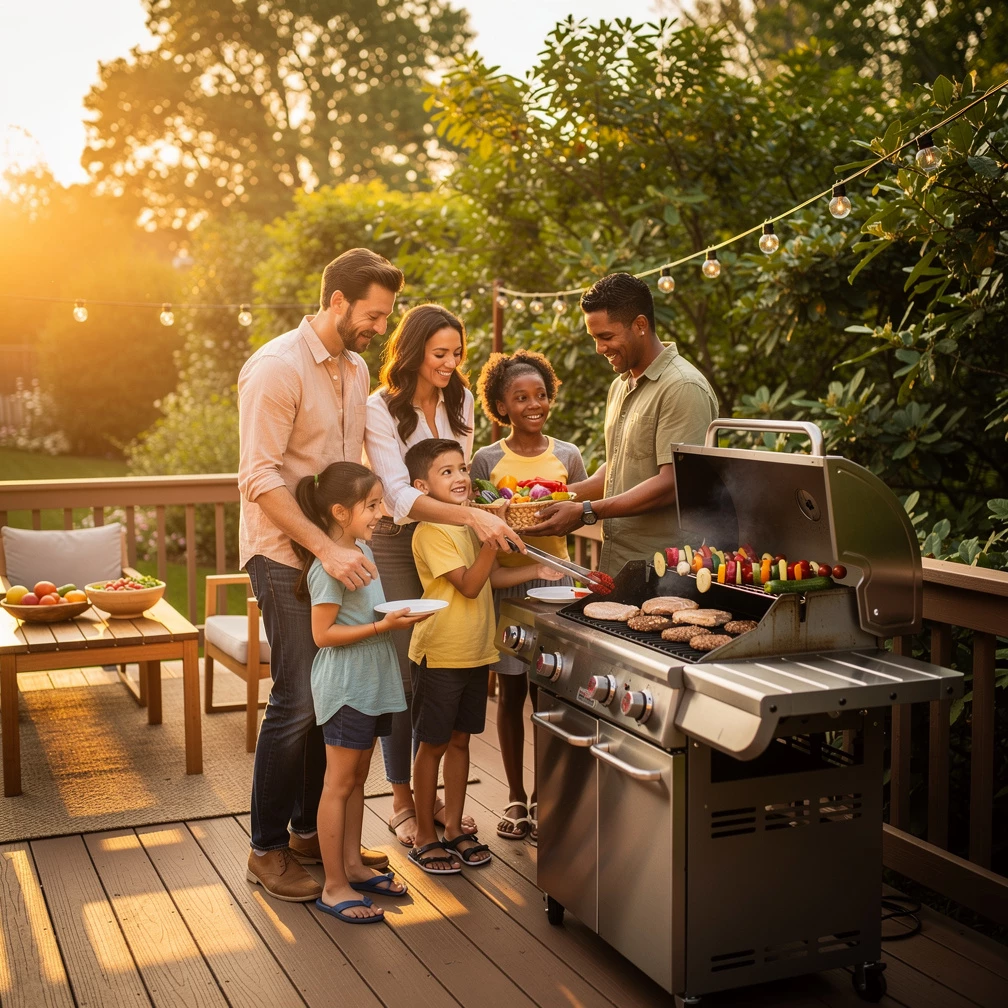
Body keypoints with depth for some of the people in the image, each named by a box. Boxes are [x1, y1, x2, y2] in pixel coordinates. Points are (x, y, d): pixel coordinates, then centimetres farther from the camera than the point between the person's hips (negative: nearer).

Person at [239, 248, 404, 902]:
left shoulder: (356, 369, 12)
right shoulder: (277, 368, -14)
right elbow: (260, 479, -20)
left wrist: (354, 538, 8)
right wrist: (326, 547, -28)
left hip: (336, 551, 8)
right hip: (285, 554, -8)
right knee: (298, 701, -6)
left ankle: (311, 829, 25)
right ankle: (268, 849, 8)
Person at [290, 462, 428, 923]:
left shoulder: (362, 550, 9)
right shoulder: (330, 564, -19)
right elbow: (323, 634, -21)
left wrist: (397, 614, 5)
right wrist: (384, 625, -23)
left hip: (370, 683, 9)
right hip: (344, 685, -9)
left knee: (356, 779, 18)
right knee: (339, 784, 0)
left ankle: (353, 866, 30)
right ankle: (334, 886, 8)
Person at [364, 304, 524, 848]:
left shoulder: (460, 401, 4)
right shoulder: (381, 409, -14)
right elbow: (400, 495, -27)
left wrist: (479, 517, 1)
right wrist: (471, 516, -39)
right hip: (396, 544, -5)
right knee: (404, 675, -1)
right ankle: (402, 802, 13)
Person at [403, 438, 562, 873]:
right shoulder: (431, 531, -17)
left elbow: (490, 575, 18)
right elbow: (469, 584, -22)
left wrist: (535, 571, 8)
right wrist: (492, 537, -28)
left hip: (474, 652, 8)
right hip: (439, 654, -7)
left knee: (460, 739, 14)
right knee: (433, 744, 3)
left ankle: (454, 828, 25)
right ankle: (424, 837, 15)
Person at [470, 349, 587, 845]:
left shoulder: (568, 456, 6)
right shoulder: (486, 461, 1)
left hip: (553, 580, 1)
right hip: (503, 582, -1)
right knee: (511, 692, 7)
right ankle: (515, 797, 20)